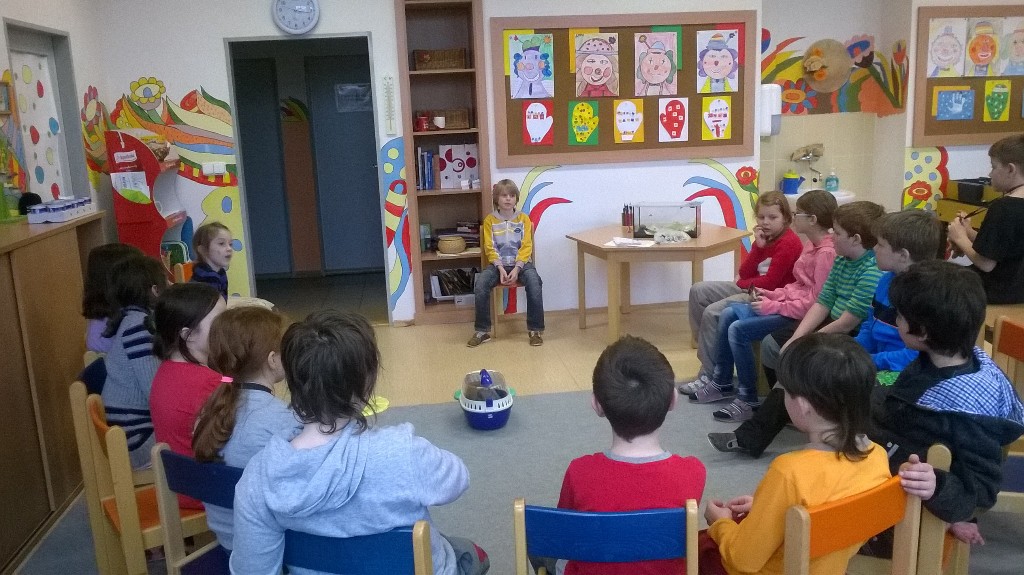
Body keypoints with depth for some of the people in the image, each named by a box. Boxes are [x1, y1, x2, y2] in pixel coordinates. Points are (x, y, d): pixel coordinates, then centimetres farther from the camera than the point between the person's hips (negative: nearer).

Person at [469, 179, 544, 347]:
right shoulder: (490, 220, 5)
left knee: (534, 282, -32)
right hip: (498, 264, 1)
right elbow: (490, 248, -1)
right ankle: (482, 331, -14)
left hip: (521, 263, 0)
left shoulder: (524, 219, 5)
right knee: (480, 284, -28)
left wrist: (516, 269, -16)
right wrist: (501, 269, -15)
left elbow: (526, 247, -3)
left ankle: (535, 330, -19)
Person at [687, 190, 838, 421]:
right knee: (729, 313, 6)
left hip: (802, 316, -10)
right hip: (792, 304, 10)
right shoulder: (813, 245, 10)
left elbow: (815, 302, -24)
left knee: (738, 330, -19)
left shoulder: (827, 252, -21)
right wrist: (772, 294, 1)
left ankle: (748, 400, -7)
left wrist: (772, 306, -19)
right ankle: (721, 383, 15)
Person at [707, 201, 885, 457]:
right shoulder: (841, 261, 7)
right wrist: (795, 339, -9)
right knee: (771, 343, 4)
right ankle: (784, 407, 22)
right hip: (832, 327, 10)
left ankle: (749, 438, -18)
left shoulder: (873, 272, -23)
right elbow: (822, 304, 5)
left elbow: (847, 323, -25)